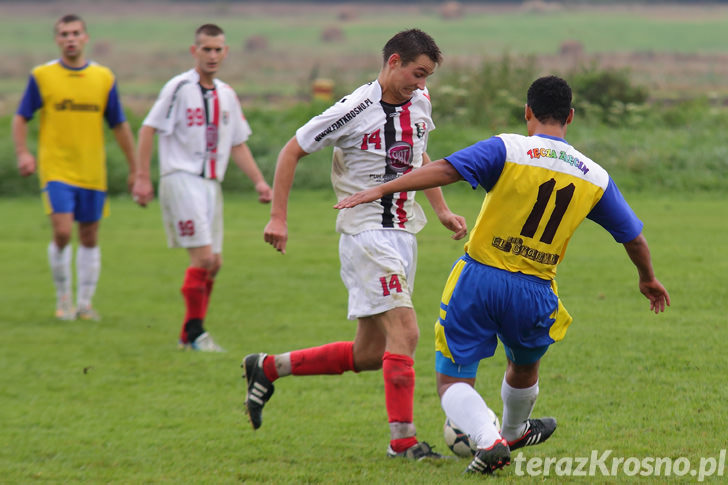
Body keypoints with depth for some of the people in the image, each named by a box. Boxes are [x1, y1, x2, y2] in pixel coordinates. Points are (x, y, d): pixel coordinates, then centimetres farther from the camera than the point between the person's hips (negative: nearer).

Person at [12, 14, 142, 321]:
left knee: (89, 238, 6)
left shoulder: (104, 78, 5)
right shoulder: (41, 76, -1)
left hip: (92, 172, 3)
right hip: (56, 170, -3)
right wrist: (23, 153, -13)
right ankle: (63, 298, 3)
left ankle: (84, 302, 17)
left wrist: (134, 169, 12)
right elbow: (21, 117, 4)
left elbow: (119, 125, 12)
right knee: (62, 232, -14)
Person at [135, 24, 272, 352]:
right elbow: (149, 129, -8)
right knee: (202, 257, -15)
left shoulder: (227, 95, 15)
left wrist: (259, 181, 11)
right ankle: (195, 331, -7)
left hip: (212, 183, 7)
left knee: (213, 263, 6)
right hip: (182, 179, -7)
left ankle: (189, 335, 15)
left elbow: (238, 144, 21)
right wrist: (143, 177, -14)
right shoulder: (179, 88, -7)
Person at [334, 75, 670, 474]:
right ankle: (513, 433, 55)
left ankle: (489, 440, -21)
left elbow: (444, 170, -20)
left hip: (478, 278, -3)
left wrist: (380, 190, -19)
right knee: (524, 367, 32)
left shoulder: (506, 150, -7)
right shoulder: (595, 178, 6)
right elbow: (634, 238, 17)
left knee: (452, 381, 4)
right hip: (533, 295, 3)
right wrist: (648, 279, 36)